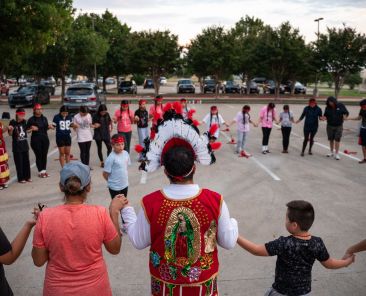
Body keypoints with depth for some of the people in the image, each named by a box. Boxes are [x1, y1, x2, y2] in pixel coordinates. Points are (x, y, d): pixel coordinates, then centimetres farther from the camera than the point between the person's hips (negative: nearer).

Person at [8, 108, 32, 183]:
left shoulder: (24, 122, 5)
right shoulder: (13, 122, -10)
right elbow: (10, 134, -11)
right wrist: (10, 129, -29)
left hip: (25, 145, 5)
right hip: (17, 146, -5)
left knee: (26, 161, 11)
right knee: (19, 162, 1)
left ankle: (27, 177, 22)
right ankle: (21, 178, 10)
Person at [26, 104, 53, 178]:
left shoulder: (44, 118, 9)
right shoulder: (31, 119, -5)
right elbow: (27, 129, -1)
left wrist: (49, 126, -1)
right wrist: (32, 128, -20)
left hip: (45, 139, 4)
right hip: (36, 140, -4)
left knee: (44, 155, 7)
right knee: (38, 156, -2)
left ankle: (44, 170, 18)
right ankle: (40, 171, 6)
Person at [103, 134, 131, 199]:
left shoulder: (126, 153, -5)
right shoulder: (111, 158, -23)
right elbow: (105, 174, -16)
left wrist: (123, 178, 11)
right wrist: (112, 181, -2)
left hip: (125, 185, 6)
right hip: (115, 187, -6)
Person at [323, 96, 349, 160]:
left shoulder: (341, 106, -9)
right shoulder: (328, 108, -6)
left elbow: (346, 112, 0)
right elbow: (325, 115, 4)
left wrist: (345, 116, -22)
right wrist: (324, 117, -19)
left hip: (338, 126, -2)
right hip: (330, 126, 2)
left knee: (337, 140, -4)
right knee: (331, 139, 11)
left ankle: (336, 154, 2)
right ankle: (331, 152, 26)